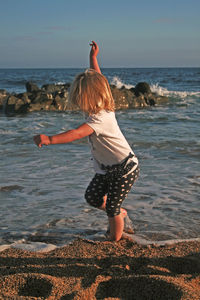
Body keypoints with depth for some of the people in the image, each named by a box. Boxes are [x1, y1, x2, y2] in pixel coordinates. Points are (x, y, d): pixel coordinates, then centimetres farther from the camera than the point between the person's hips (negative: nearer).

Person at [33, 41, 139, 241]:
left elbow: (77, 133, -46)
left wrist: (49, 139, -56)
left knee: (112, 207, 1)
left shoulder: (100, 118, -31)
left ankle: (115, 241, 20)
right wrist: (93, 58, 19)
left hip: (124, 168, -9)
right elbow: (97, 79, 12)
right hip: (106, 167, 9)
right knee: (92, 197, 12)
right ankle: (120, 214, 36)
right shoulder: (99, 106, -4)